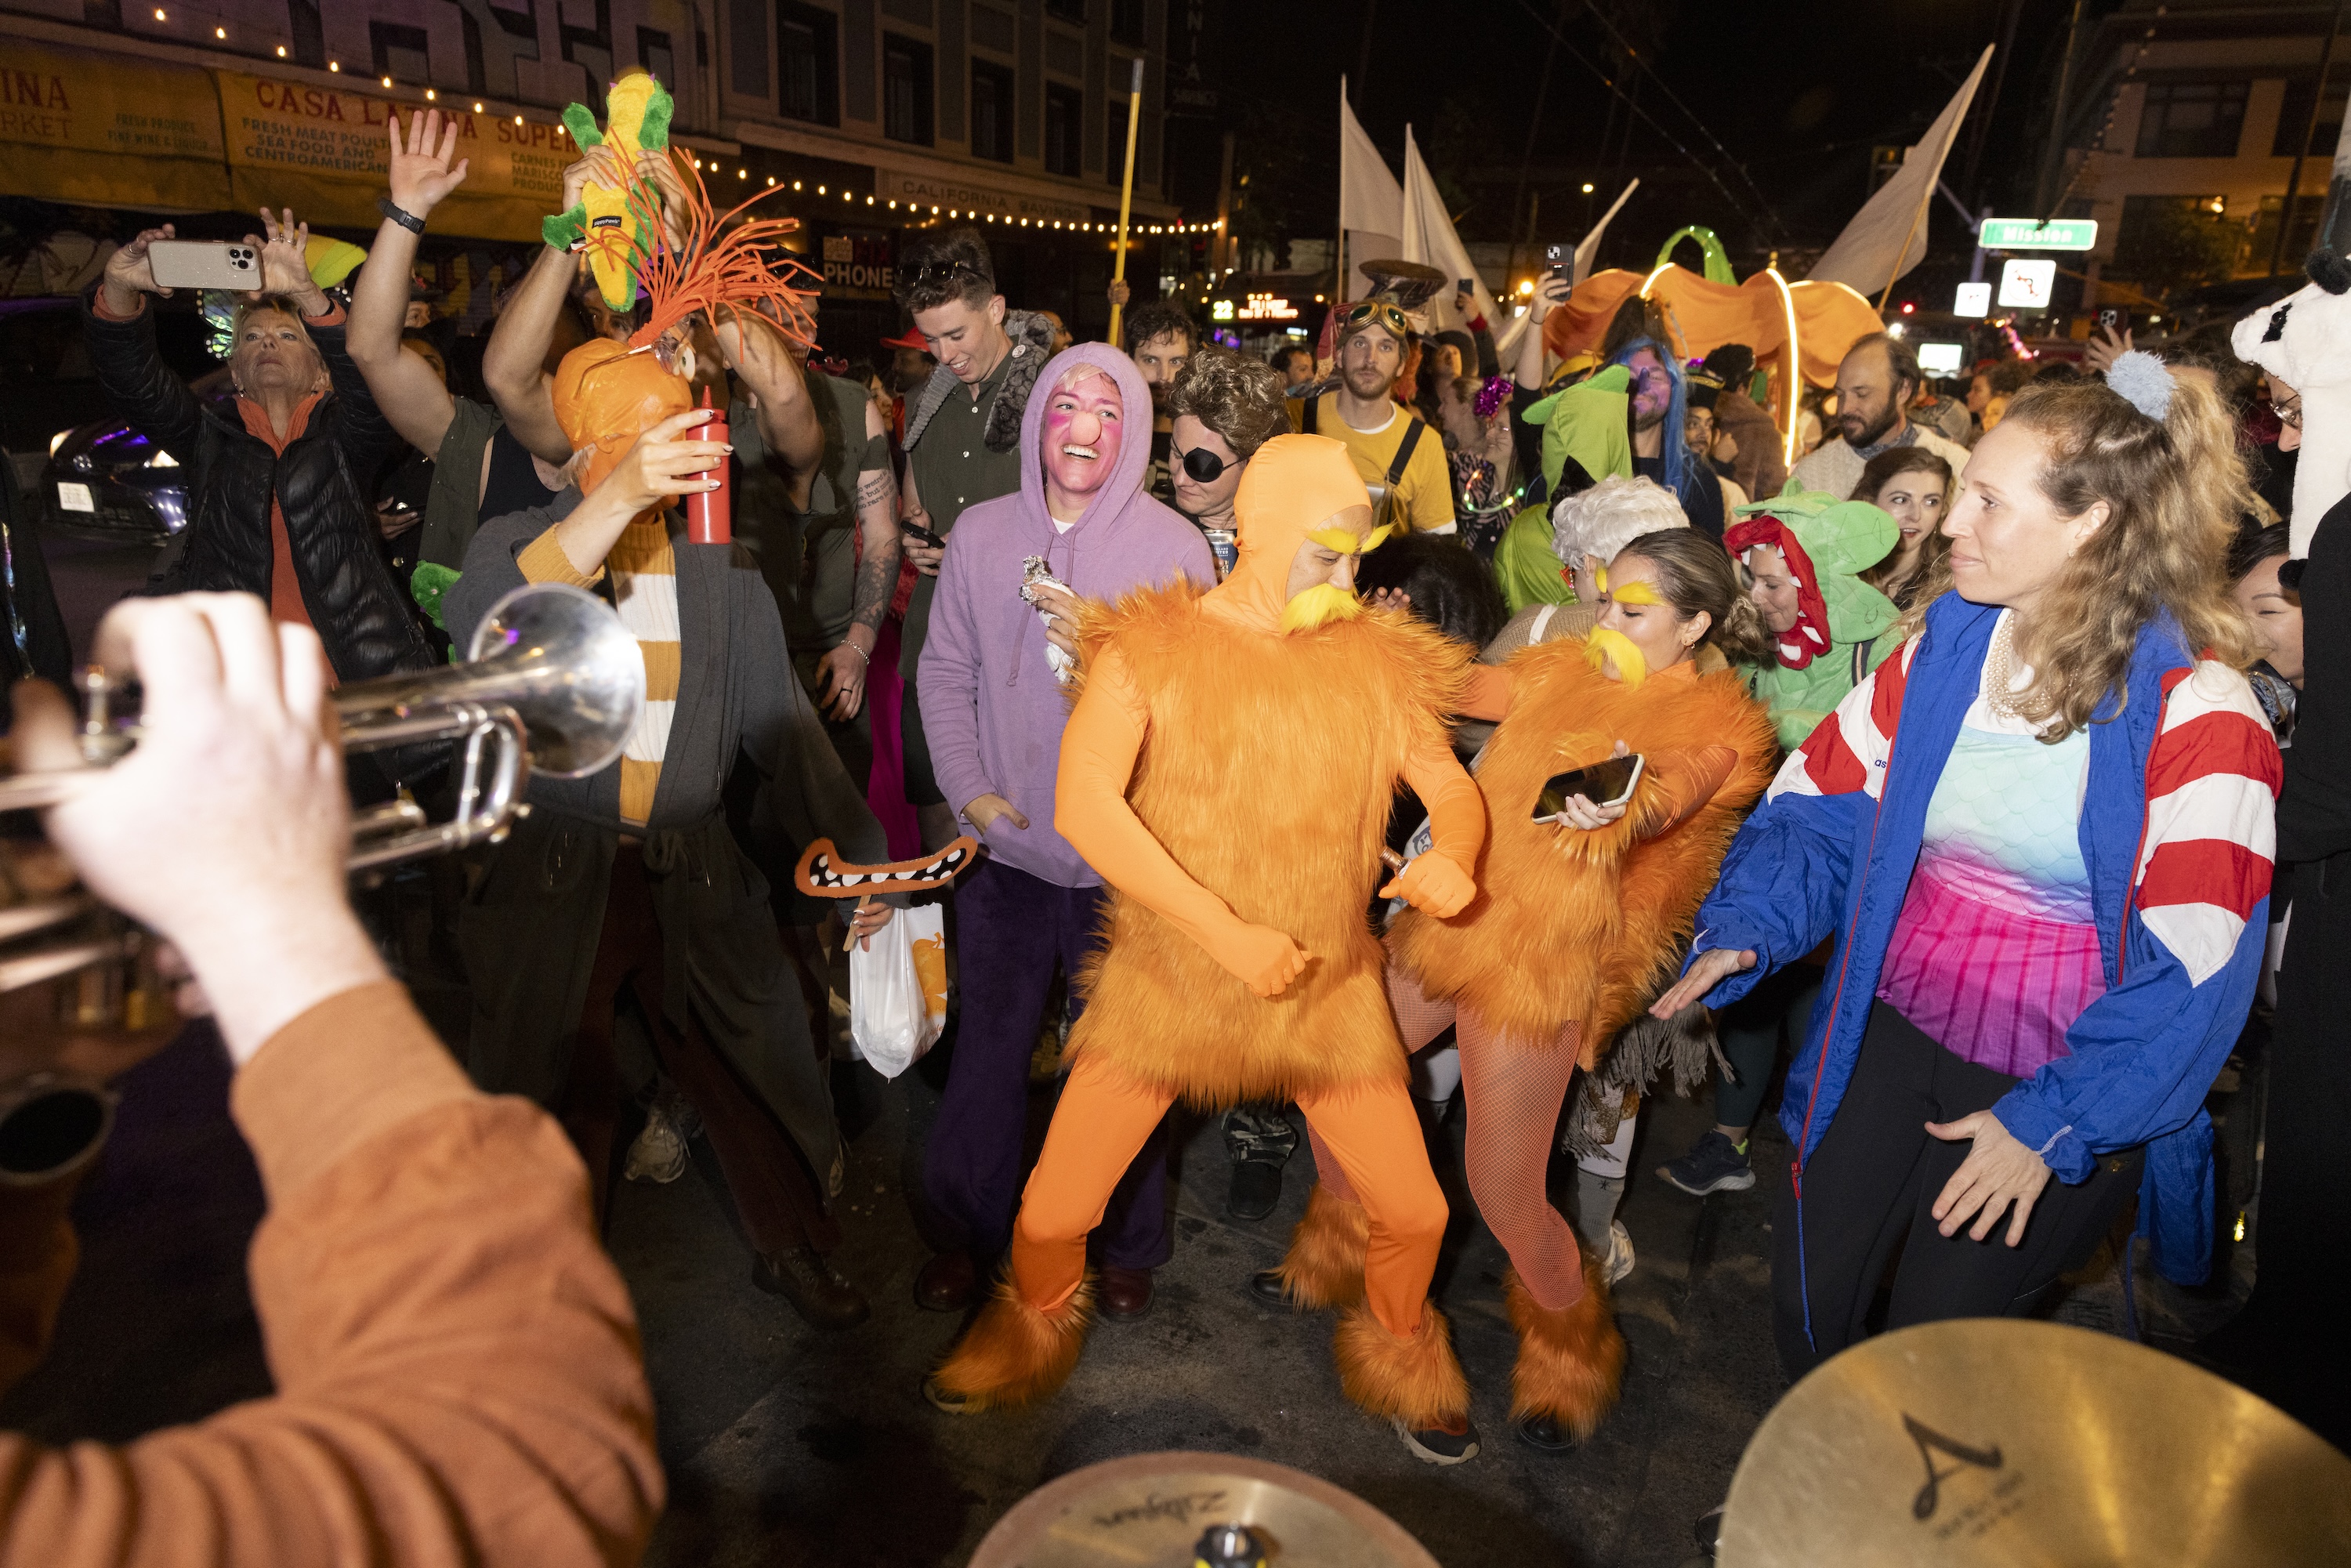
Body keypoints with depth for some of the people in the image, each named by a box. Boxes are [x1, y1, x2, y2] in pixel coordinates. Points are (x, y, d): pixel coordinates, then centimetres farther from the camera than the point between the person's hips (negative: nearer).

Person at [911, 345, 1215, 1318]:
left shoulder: (1172, 546, -4)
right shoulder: (981, 533, 4)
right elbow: (946, 671, 7)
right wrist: (969, 788, -3)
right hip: (1005, 842, 2)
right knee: (988, 1044, 14)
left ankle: (1126, 1245, 31)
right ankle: (969, 1230, 35)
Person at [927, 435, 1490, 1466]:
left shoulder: (1376, 663, -1)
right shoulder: (1149, 652, -12)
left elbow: (1453, 788, 6)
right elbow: (1083, 807, -25)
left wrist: (1453, 855, -20)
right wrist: (1227, 933, -30)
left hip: (1328, 993, 2)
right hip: (1167, 984, -2)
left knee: (1413, 1212, 7)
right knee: (1052, 1212, 4)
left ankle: (1399, 1360, 42)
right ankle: (1034, 1329, 41)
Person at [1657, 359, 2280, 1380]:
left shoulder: (2194, 706, -14)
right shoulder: (1944, 643, -1)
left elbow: (2192, 959, -16)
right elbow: (1826, 801, 4)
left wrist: (2049, 1122, -20)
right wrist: (1746, 928, -12)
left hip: (2061, 1074, -3)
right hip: (1893, 1024, 4)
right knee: (1805, 1305, 9)